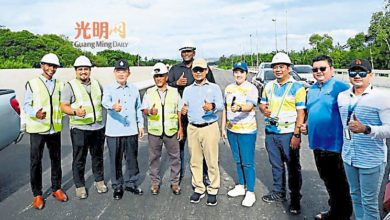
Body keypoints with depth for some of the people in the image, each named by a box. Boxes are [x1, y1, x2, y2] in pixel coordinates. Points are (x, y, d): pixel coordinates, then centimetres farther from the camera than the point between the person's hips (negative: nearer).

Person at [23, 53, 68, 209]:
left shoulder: (59, 84, 9)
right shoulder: (32, 84, -2)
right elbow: (26, 105, -4)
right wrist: (36, 113, -24)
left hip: (55, 128, 3)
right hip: (37, 128, -3)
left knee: (56, 159, 12)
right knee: (36, 161, 3)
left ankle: (56, 189, 28)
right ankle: (37, 194, 17)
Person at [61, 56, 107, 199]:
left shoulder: (96, 84, 11)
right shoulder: (70, 86, -3)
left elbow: (104, 99, 26)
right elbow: (63, 106, -6)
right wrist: (75, 112, -22)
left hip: (98, 127, 4)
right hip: (79, 128, -4)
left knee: (98, 156, 15)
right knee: (79, 159, 4)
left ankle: (99, 181, 31)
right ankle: (80, 186, 19)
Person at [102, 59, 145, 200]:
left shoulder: (134, 89, 10)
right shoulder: (109, 89, -2)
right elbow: (105, 102, -25)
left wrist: (141, 125, 16)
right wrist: (113, 106, -47)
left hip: (132, 131, 3)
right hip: (114, 132, -3)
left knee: (132, 159, 12)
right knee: (116, 161, 6)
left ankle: (130, 183, 31)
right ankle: (117, 186, 24)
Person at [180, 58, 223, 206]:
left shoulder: (214, 87, 7)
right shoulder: (187, 90, 16)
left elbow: (221, 105, -6)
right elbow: (183, 106, 6)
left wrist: (212, 106, -29)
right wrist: (183, 110, -18)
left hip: (210, 128, -3)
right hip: (192, 128, 3)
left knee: (212, 161, -2)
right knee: (195, 161, 8)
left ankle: (213, 190, 11)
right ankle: (198, 188, 21)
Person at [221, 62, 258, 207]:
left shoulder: (251, 88, -8)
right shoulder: (228, 88, 11)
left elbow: (250, 106, -24)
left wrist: (239, 108, -45)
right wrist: (223, 127, 13)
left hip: (247, 131, -6)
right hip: (232, 130, 6)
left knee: (248, 162, -2)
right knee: (238, 161, 16)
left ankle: (250, 193, 9)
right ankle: (241, 186, 31)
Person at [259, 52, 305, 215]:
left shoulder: (297, 87, -5)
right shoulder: (269, 86, 11)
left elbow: (301, 113, -9)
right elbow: (262, 103, 21)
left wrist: (297, 135, -16)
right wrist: (263, 108, -5)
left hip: (288, 134, -5)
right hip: (270, 133, 5)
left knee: (293, 167, 5)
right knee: (276, 165, 16)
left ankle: (295, 199, 19)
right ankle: (279, 192, 32)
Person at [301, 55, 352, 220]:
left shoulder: (340, 87, -10)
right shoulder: (311, 90, 13)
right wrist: (306, 125, 8)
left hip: (334, 143, -7)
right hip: (317, 142, 7)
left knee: (338, 183, 7)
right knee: (327, 179, 20)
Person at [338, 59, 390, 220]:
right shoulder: (342, 96, 8)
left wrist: (366, 129, -31)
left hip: (371, 160, -6)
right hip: (348, 157, 6)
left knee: (369, 202, 3)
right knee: (355, 196, 19)